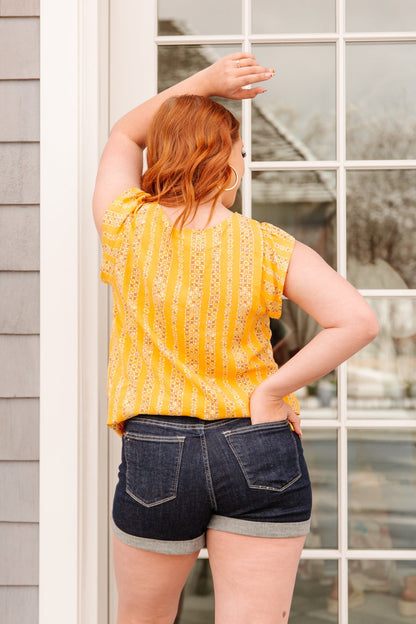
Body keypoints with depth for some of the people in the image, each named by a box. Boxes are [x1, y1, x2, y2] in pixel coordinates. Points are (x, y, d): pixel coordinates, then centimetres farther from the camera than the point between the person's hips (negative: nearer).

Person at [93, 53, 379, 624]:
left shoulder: (127, 228, -2)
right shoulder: (270, 248, -6)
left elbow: (123, 137, 17)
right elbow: (357, 321, -17)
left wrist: (205, 81, 13)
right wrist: (271, 391, -11)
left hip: (154, 454, 1)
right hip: (261, 457, -1)